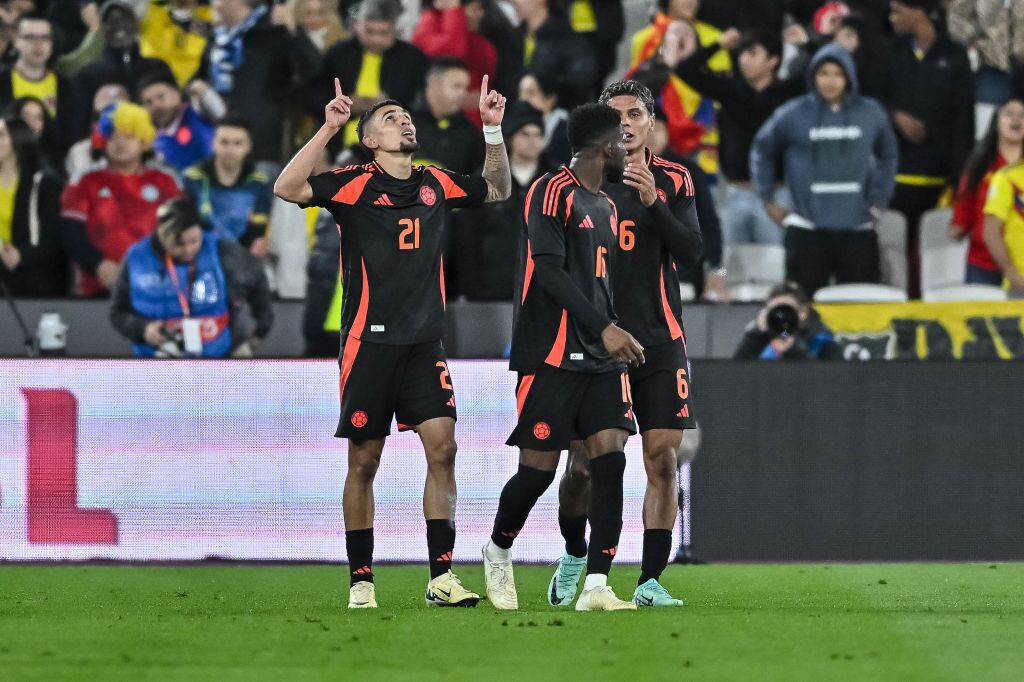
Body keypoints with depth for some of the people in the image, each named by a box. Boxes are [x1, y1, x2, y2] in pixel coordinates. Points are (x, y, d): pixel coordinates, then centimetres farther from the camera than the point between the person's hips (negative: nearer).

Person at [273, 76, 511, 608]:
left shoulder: (436, 183, 11)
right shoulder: (354, 184, -3)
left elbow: (497, 190, 29)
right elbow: (287, 189, -18)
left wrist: (493, 130, 16)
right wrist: (328, 128, -22)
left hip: (425, 342, 4)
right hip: (369, 340, -4)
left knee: (442, 447, -7)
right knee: (364, 461, 1)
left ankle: (441, 576, -4)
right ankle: (360, 580, 9)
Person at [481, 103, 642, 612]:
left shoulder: (605, 207, 18)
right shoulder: (554, 192, -9)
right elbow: (549, 270, -18)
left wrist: (616, 335, 18)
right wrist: (604, 328, -22)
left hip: (600, 358, 8)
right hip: (551, 355, -8)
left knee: (610, 457, -7)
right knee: (539, 468, -3)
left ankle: (596, 587, -9)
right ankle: (497, 551, 25)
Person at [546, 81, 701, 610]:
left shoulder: (673, 181, 7)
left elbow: (691, 253, -6)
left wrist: (653, 202, -17)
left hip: (659, 340, 1)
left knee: (662, 457, -6)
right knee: (584, 461, -2)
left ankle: (650, 581, -3)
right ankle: (573, 555, 25)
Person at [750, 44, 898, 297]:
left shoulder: (871, 114, 4)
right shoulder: (794, 115, -2)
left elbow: (887, 155, 19)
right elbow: (762, 150, 11)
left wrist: (879, 200, 13)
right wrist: (768, 200, 10)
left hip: (858, 231, 2)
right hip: (807, 230, -2)